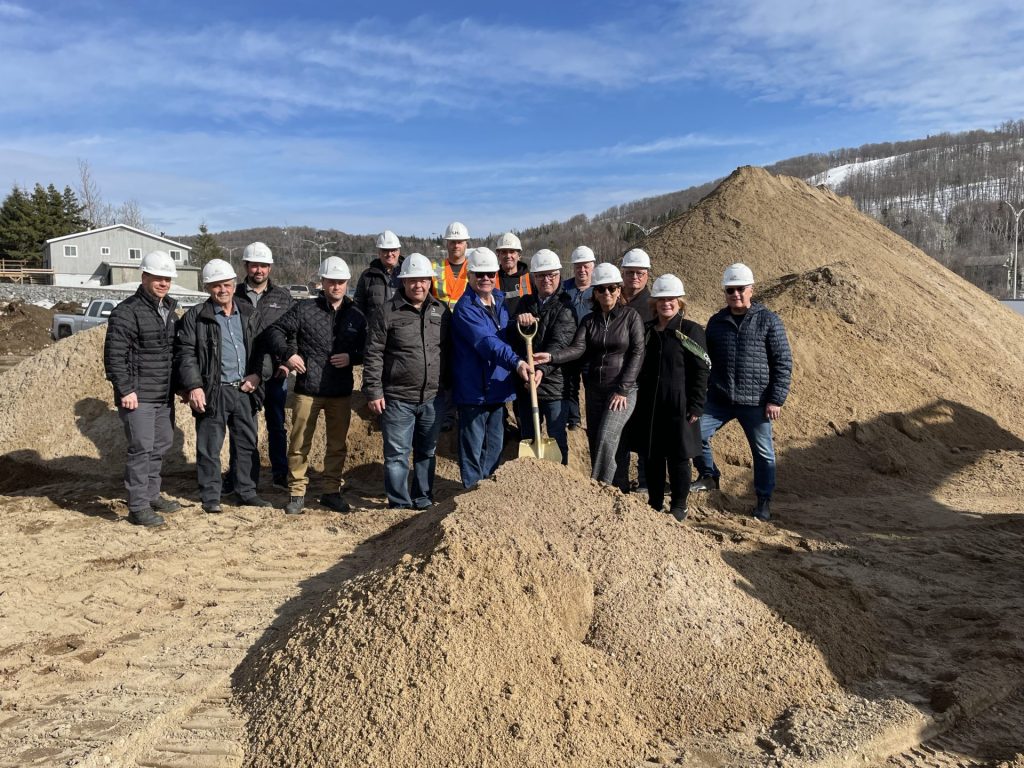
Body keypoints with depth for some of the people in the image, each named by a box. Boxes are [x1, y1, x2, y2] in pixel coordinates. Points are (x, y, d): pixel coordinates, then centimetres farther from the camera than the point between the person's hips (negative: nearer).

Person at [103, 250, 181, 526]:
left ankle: (151, 495, 30)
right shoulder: (127, 312, -11)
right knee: (141, 448, -7)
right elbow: (114, 355, -15)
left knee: (161, 445, 15)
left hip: (165, 395, 8)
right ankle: (138, 507, 0)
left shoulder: (169, 311, 14)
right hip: (138, 396, -8)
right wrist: (125, 389, -19)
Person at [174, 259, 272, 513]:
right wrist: (193, 386, -15)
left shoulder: (250, 315, 10)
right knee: (209, 446, 2)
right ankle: (210, 497, 13)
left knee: (248, 444, 11)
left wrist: (257, 374, -1)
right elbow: (185, 353, -7)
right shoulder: (195, 317, -3)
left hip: (245, 390, 4)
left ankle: (246, 492, 24)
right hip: (213, 391, -4)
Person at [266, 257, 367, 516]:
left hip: (341, 392, 3)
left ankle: (332, 491, 24)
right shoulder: (305, 309, -1)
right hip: (307, 390, -2)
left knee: (337, 445, 11)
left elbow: (367, 349, 13)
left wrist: (351, 357, -6)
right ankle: (296, 493, 17)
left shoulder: (356, 315, 7)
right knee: (299, 444, 4)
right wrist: (288, 354, -11)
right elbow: (276, 331, 2)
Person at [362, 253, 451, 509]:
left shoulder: (441, 311, 8)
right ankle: (399, 505, 13)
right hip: (397, 399, -4)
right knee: (397, 454, 1)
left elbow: (449, 351, 15)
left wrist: (447, 384, 12)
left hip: (432, 398, 4)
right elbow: (373, 355, -7)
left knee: (427, 453, 15)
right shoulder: (387, 312, -5)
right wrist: (373, 391, -11)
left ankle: (424, 501, 28)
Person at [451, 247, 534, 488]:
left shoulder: (501, 301, 11)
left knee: (495, 444, 18)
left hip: (498, 386, 8)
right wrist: (516, 362, -41)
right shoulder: (465, 308, -16)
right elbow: (486, 343, -30)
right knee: (472, 447, 1)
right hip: (473, 388, -8)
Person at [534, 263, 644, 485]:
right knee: (595, 444, 5)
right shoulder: (589, 320, 10)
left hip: (623, 390, -5)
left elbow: (637, 353, -5)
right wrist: (551, 357, -26)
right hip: (594, 390, 5)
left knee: (606, 440, -19)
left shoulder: (630, 316, 0)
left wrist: (622, 389, -11)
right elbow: (578, 348, -6)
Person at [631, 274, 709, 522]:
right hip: (649, 407, 5)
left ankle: (679, 506, 18)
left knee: (678, 457, 4)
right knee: (652, 457, 11)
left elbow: (701, 372, -7)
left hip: (679, 407, -4)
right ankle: (654, 504, 23)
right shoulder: (646, 331, 11)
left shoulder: (691, 331, -4)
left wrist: (695, 407, -13)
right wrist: (637, 403, 11)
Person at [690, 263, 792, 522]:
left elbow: (783, 362, -4)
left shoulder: (768, 320, -3)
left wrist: (776, 400, -9)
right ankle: (709, 475, 19)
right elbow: (706, 360, 16)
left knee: (763, 452, 6)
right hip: (718, 400, 3)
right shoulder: (716, 321, 8)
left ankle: (764, 501, 24)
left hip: (756, 402, -3)